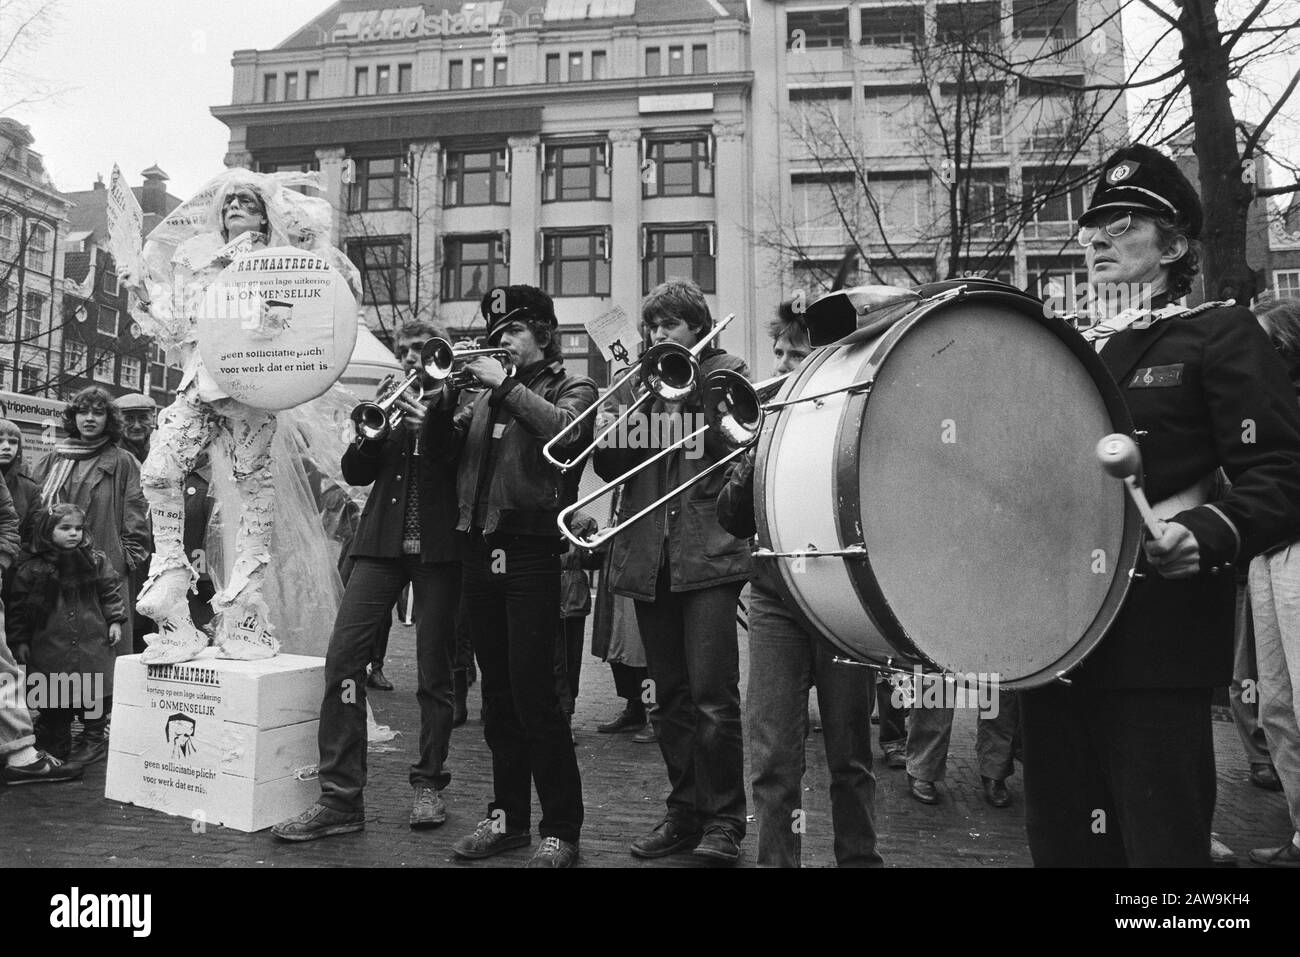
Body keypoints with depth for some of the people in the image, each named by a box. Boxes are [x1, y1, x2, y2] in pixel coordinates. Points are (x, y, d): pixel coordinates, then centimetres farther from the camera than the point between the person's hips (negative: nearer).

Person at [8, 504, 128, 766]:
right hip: (50, 644, 0)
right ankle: (55, 745, 22)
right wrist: (20, 641, 3)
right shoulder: (32, 570, 0)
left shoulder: (97, 562, 3)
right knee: (54, 697, 7)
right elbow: (20, 608, 4)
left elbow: (111, 593, 8)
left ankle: (94, 739, 18)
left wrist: (116, 620, -1)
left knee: (95, 695, 4)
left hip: (93, 641, 0)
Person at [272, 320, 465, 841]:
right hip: (382, 544, 3)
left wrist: (430, 423, -16)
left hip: (438, 548, -3)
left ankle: (429, 784, 19)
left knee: (434, 671, 3)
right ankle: (341, 798, -2)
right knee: (342, 658, -8)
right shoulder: (391, 402, 18)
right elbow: (355, 472, 11)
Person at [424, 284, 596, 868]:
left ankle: (561, 830, 4)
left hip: (532, 551, -5)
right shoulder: (486, 394, 19)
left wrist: (506, 384, -12)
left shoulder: (572, 388, 6)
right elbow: (440, 448, 11)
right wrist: (447, 391, -3)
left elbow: (561, 430, -16)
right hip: (479, 550, 5)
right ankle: (508, 816, 24)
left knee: (533, 693, -7)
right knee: (497, 695, 11)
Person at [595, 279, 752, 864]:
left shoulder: (727, 372, 6)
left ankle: (724, 821, 11)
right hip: (647, 558, 5)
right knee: (669, 699, 12)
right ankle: (685, 812, 25)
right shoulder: (634, 382, 16)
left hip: (708, 553, -4)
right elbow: (611, 470, 13)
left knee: (713, 696, -4)